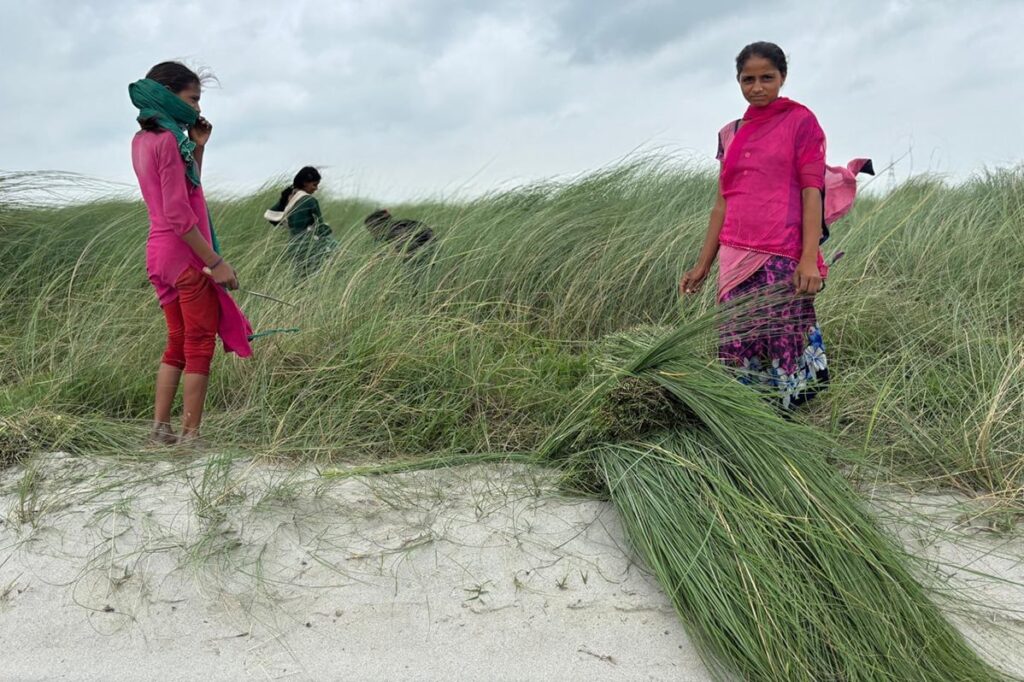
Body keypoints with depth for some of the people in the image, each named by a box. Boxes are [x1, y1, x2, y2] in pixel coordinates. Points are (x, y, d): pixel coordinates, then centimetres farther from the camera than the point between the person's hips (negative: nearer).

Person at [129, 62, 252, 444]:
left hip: (160, 254, 9)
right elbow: (178, 215, -20)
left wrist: (196, 147, 12)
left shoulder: (142, 140, 14)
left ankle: (160, 428, 17)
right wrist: (215, 261, -20)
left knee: (177, 344, 15)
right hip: (187, 255, -9)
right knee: (200, 345, -2)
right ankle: (191, 435, 1)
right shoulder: (168, 140, -14)